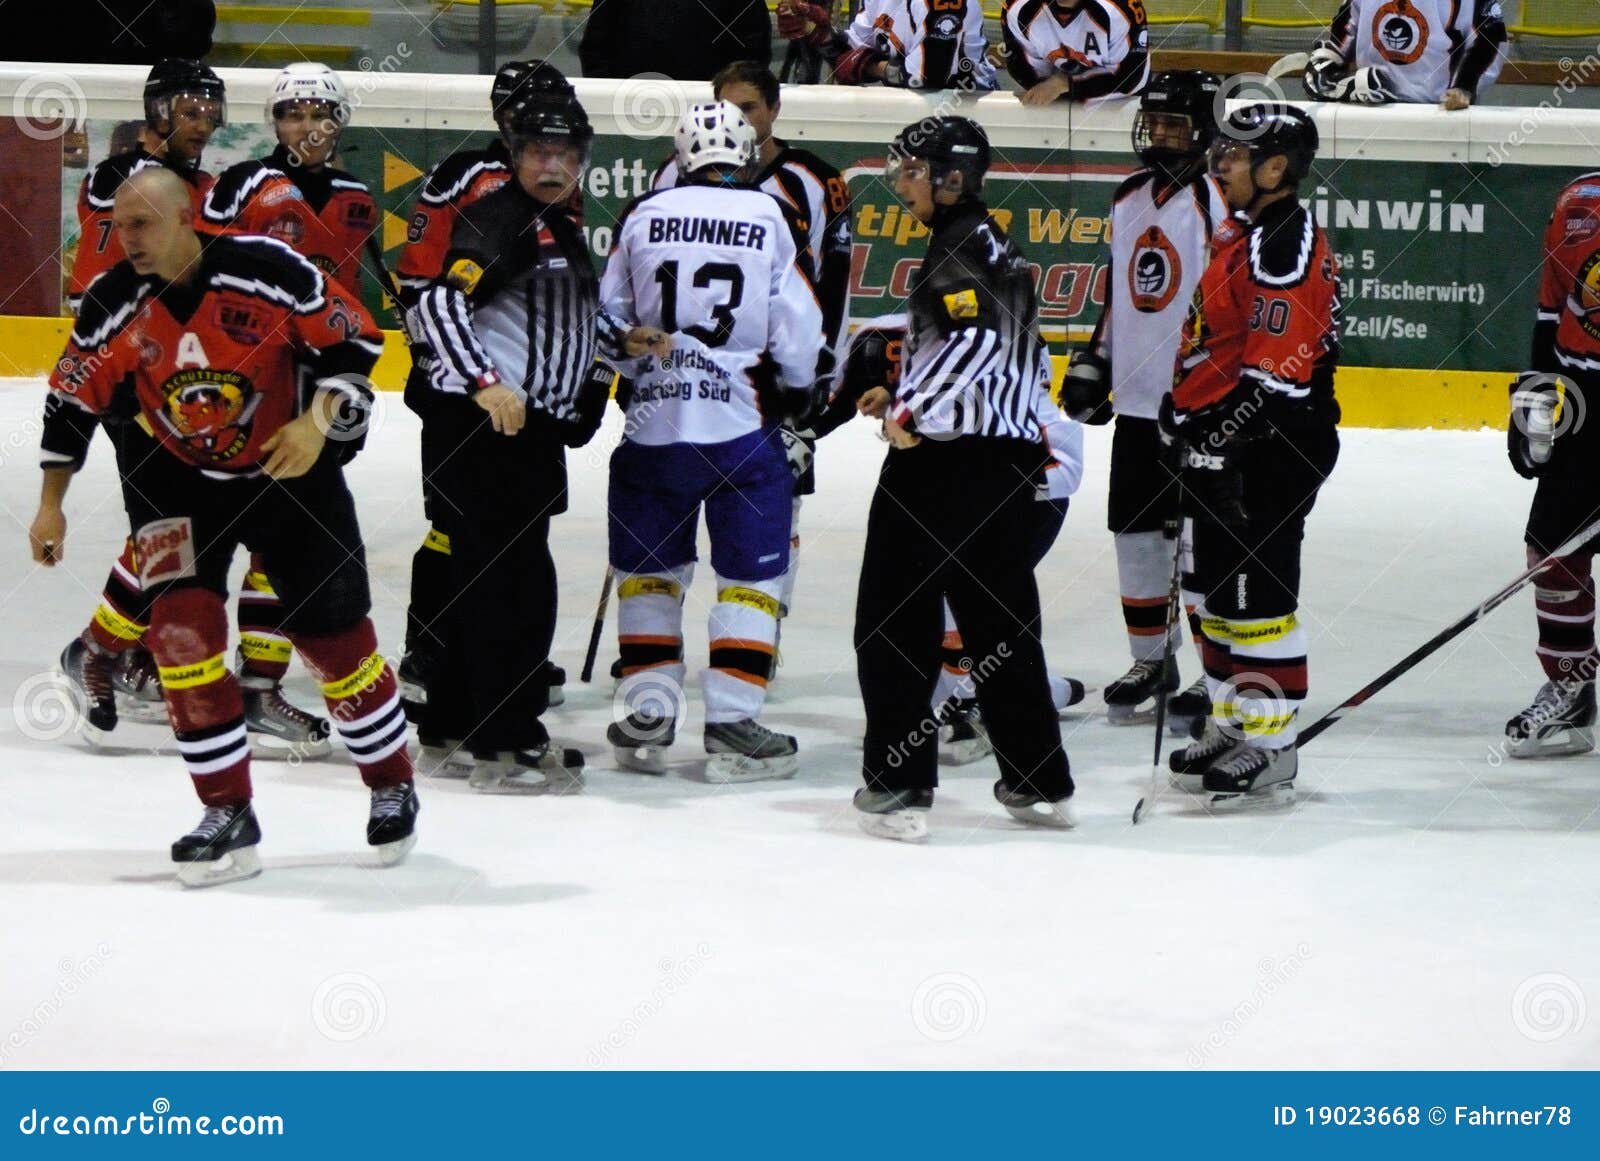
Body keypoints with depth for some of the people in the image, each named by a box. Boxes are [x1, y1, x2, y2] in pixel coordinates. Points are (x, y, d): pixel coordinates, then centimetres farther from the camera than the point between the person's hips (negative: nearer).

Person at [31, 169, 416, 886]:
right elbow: (73, 399, -1)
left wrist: (317, 421, -24)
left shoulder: (268, 271, -22)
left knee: (334, 633, 3)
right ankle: (227, 814, -8)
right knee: (183, 625, -16)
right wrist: (51, 504, -1)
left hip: (291, 467, -2)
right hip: (175, 476, 2)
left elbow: (354, 341, -12)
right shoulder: (114, 304, -13)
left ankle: (393, 786, 25)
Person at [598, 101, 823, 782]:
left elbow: (609, 317, 9)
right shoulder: (770, 218, -2)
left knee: (649, 568, 16)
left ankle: (649, 716, 12)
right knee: (751, 574, 5)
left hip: (652, 423, 2)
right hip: (743, 423, -2)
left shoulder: (643, 216, 3)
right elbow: (798, 328, -1)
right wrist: (797, 392, 18)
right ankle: (731, 725, -1)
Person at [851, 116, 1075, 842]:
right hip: (1009, 459, 9)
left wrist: (913, 412, -22)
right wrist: (905, 395, 25)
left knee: (893, 616, -3)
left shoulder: (958, 250, -12)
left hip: (945, 458, -9)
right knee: (1002, 621, 15)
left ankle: (897, 784, -5)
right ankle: (1040, 783, 19)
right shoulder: (995, 245, 18)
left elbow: (975, 339, -28)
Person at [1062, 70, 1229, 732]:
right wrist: (1093, 363, 20)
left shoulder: (1218, 202, -11)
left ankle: (1214, 674, 2)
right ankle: (1152, 664, 23)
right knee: (1135, 531, 11)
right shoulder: (1129, 200, 14)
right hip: (1136, 399, 8)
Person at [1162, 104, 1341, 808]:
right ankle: (1232, 727, 28)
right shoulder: (1242, 235, 15)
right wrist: (1185, 411, 25)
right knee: (1220, 590, 17)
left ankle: (1271, 750, -3)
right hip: (1225, 445, 11)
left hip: (1271, 450, -11)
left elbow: (1274, 373, -24)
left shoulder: (1285, 246, -19)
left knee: (1255, 594, -8)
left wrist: (1218, 439, -24)